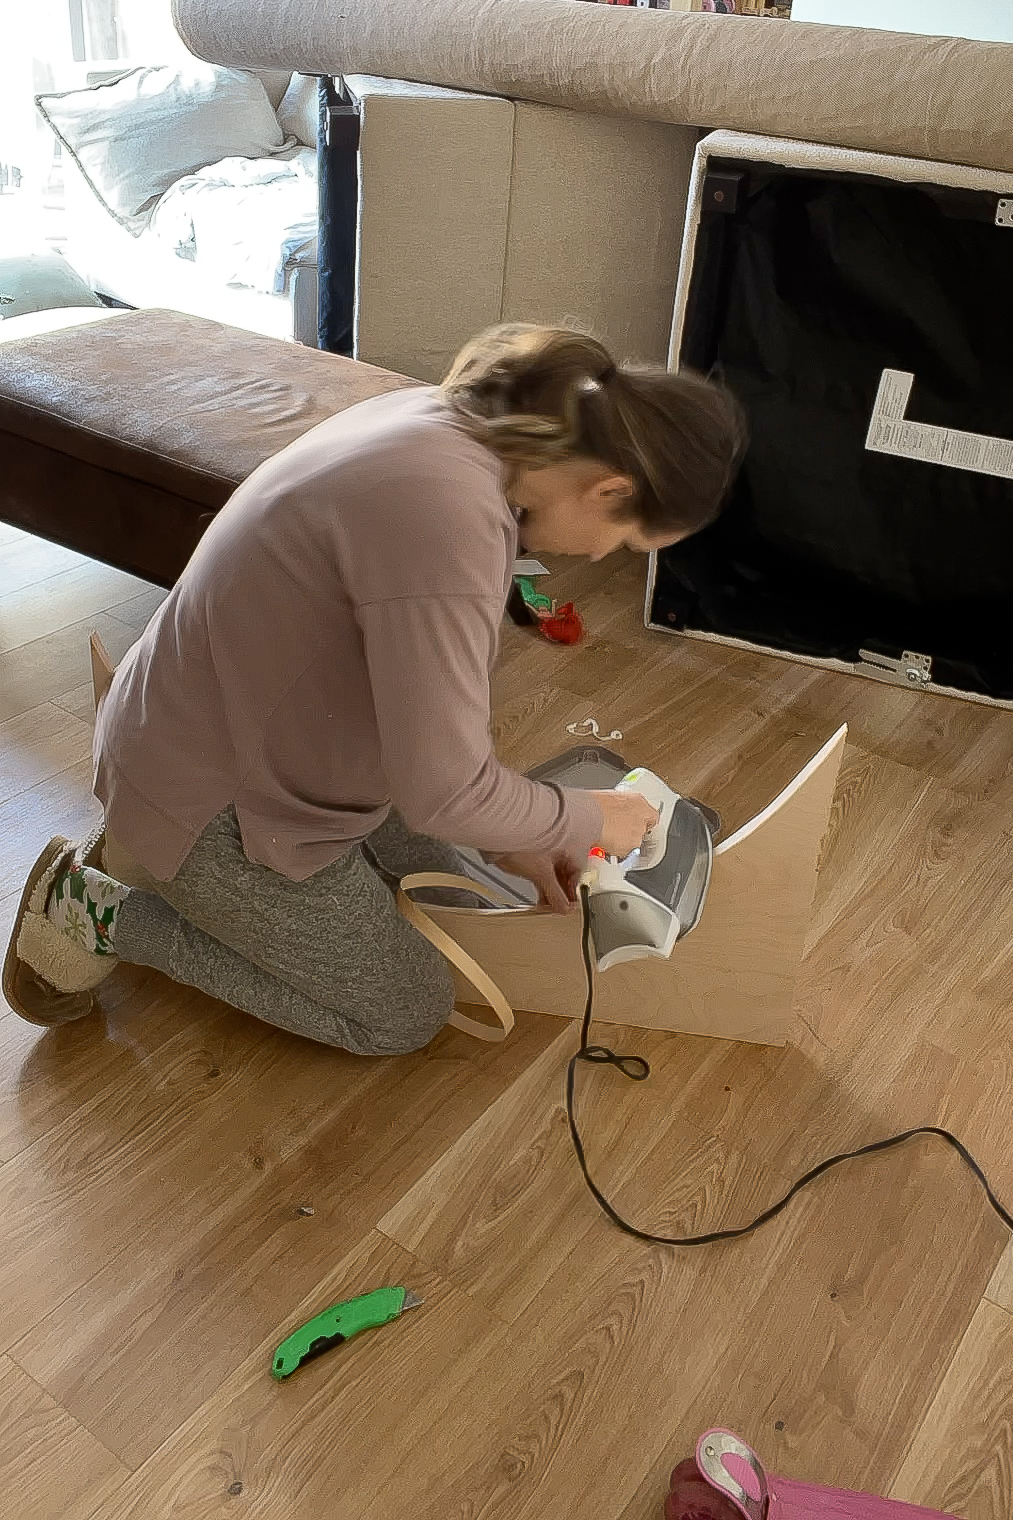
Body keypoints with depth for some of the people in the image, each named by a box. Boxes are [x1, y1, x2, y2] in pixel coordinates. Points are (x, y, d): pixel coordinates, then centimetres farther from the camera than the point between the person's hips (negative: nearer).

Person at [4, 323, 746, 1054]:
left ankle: (152, 853, 21)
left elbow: (439, 679, 5)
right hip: (209, 796, -9)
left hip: (245, 731, 9)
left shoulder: (457, 417, -4)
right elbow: (444, 791, -30)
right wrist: (587, 820, -11)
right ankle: (107, 912, 8)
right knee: (404, 1017, 7)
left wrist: (513, 837, 6)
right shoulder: (447, 516, -35)